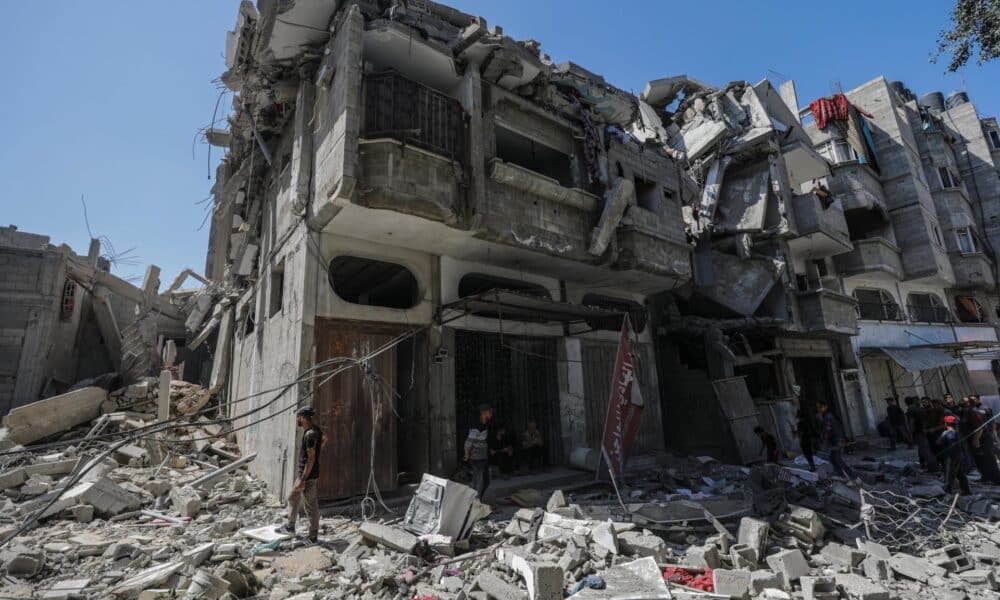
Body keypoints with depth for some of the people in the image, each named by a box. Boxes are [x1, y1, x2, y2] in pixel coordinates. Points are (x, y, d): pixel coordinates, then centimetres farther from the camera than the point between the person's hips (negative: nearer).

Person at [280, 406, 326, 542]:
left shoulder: (310, 434, -24)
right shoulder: (315, 430, 4)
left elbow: (311, 459, -25)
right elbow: (324, 439, 25)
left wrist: (303, 480, -24)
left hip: (308, 475, -10)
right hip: (303, 473, 10)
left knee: (310, 505, 1)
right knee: (293, 498, 24)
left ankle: (313, 537, 12)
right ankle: (290, 527, 42)